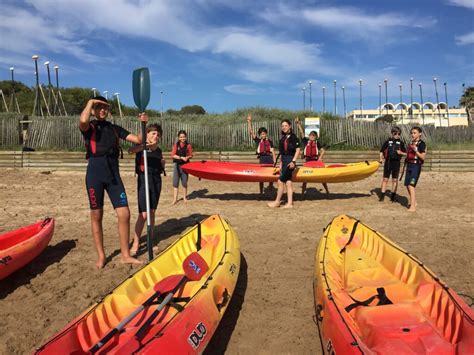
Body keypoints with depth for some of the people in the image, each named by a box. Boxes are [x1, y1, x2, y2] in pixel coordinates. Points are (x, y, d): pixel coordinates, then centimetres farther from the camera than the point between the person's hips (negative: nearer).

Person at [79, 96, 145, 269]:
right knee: (97, 216, 6)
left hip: (113, 174, 4)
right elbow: (83, 120, -24)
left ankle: (125, 255, 9)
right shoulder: (89, 127, 2)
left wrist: (143, 124, -7)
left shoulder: (115, 128, 15)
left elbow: (138, 140, 9)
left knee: (124, 214, -3)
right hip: (95, 174, -3)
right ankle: (101, 255, 19)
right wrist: (90, 102, -9)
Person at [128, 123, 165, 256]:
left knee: (152, 213, 11)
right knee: (143, 214, -10)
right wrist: (148, 145, -40)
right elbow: (130, 150, -30)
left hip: (156, 180, 5)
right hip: (144, 180, -5)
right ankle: (135, 243, 1)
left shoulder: (159, 150, 11)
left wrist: (162, 164, 2)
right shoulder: (142, 146, -6)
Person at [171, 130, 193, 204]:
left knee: (184, 182, 8)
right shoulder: (176, 145, -1)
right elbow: (173, 155, -8)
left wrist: (187, 157, -16)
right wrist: (181, 157, -18)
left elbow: (191, 155, 6)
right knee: (175, 182, -2)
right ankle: (175, 199, 3)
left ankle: (185, 197, 24)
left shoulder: (188, 145, 1)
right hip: (177, 165, 0)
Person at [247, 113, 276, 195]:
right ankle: (261, 192, 9)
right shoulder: (257, 140, 9)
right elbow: (251, 132, 0)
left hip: (269, 158, 1)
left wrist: (274, 162, 0)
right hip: (262, 158, -1)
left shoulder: (269, 141, 10)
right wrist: (249, 121, -7)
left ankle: (270, 186, 16)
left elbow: (273, 152, 7)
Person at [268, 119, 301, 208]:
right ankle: (290, 203, 9)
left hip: (290, 160, -8)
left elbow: (298, 150, -10)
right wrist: (281, 164, 14)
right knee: (288, 182, 6)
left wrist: (293, 161, -17)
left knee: (280, 181, -6)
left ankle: (277, 201, 6)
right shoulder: (283, 138, 15)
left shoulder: (293, 137, -7)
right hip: (284, 161, 8)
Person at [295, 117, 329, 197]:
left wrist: (320, 158, -13)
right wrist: (298, 123, -13)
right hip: (308, 161, 0)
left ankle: (327, 191, 19)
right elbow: (301, 132, -4)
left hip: (316, 161, 0)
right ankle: (302, 193, 9)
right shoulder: (305, 141, 4)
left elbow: (323, 150, 1)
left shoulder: (317, 143, 4)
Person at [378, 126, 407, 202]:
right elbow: (382, 151, 6)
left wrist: (401, 152, -11)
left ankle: (393, 195, 15)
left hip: (396, 162, 1)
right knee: (385, 179, 0)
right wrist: (381, 158, -8)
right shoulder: (387, 141, 4)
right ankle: (382, 195, 4)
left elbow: (405, 153, 9)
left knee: (395, 179, 6)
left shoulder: (401, 143, 6)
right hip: (388, 162, -1)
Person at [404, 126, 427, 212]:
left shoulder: (421, 144, -8)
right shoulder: (411, 143, 14)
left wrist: (416, 150, -22)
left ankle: (413, 206, -15)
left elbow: (423, 157, -13)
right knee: (407, 185, 11)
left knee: (411, 185, -16)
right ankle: (414, 202, 29)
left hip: (416, 166, -8)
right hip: (409, 165, 8)